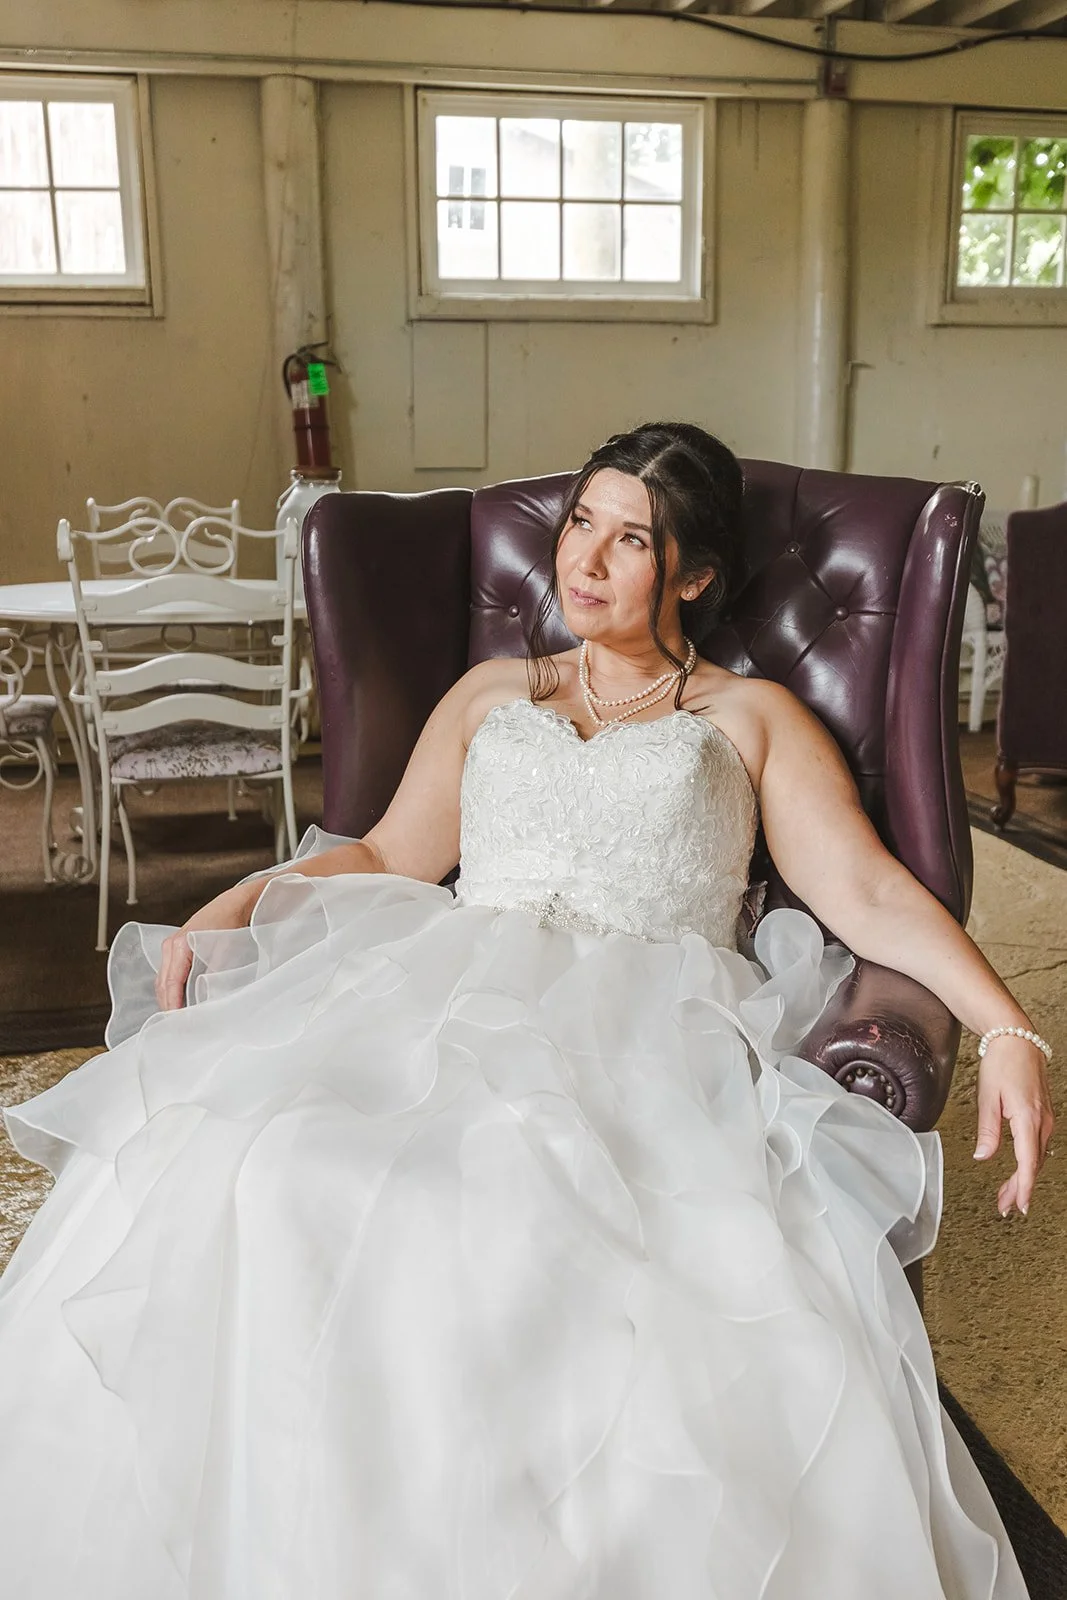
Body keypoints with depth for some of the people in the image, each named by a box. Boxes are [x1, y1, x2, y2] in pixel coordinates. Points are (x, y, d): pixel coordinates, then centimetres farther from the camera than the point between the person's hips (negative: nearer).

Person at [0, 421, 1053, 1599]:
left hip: (645, 1030, -2)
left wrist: (1008, 1031, -8)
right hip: (448, 999, 3)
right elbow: (390, 857, 19)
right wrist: (223, 914, 2)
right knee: (241, 1185, -27)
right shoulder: (491, 694, 28)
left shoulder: (752, 717, 19)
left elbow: (871, 895, 8)